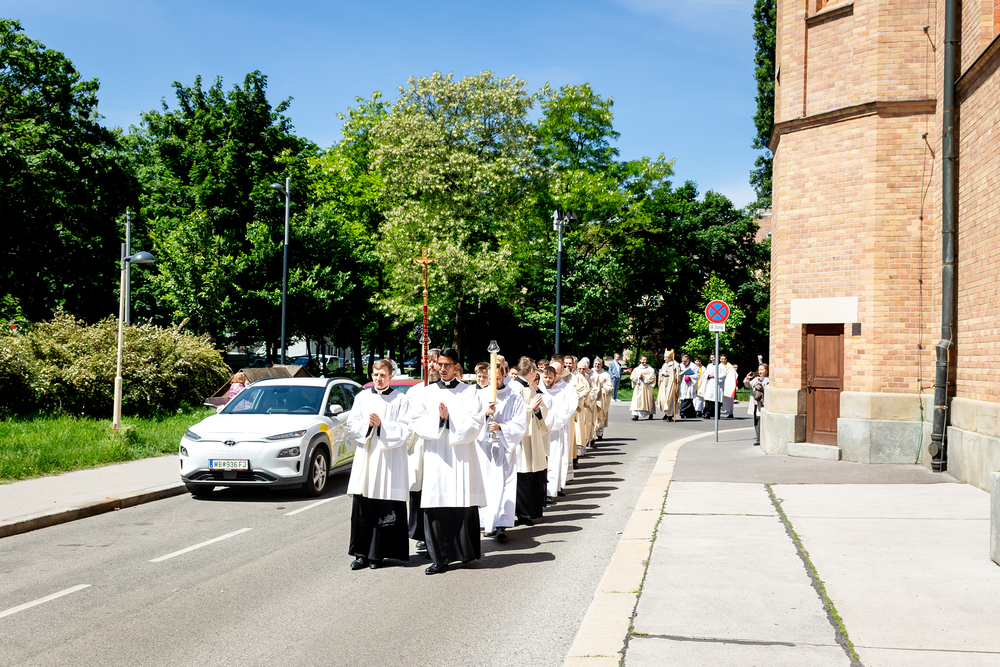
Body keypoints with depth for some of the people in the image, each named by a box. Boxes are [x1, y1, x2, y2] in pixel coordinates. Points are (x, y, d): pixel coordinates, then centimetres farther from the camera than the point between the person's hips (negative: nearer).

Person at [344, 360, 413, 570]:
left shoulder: (400, 399, 2)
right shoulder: (362, 398, 13)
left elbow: (405, 430, -4)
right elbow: (351, 424, 9)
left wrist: (382, 425, -13)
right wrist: (367, 424, -9)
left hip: (389, 459, -3)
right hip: (365, 457, 3)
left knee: (385, 510, -3)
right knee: (362, 509, 1)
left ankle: (378, 553, 6)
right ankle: (361, 553, 8)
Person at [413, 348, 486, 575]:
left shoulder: (469, 392, 7)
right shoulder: (427, 393, 12)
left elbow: (475, 422, -3)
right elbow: (418, 423, 4)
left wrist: (450, 418, -13)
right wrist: (438, 419, -13)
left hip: (462, 456, -1)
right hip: (436, 456, 1)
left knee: (464, 505, -2)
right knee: (436, 508, -3)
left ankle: (467, 551, 13)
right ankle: (440, 558, 3)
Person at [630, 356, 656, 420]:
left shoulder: (650, 369, 5)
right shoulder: (637, 369, 11)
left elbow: (652, 377, -5)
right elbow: (632, 377, 6)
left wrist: (644, 377, -11)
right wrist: (638, 377, -10)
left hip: (647, 387, -1)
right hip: (638, 387, 2)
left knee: (649, 400, 2)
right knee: (637, 400, -8)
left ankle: (651, 414, 17)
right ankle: (636, 415, -12)